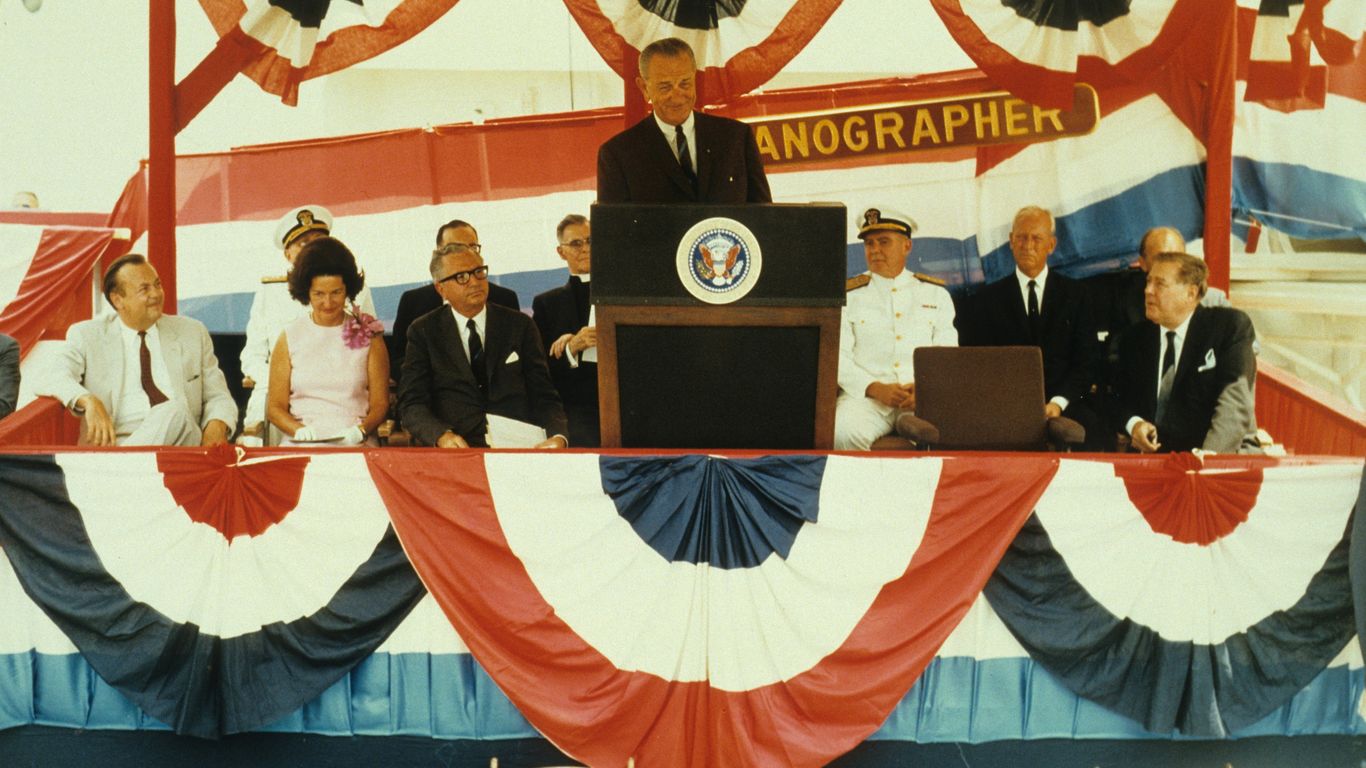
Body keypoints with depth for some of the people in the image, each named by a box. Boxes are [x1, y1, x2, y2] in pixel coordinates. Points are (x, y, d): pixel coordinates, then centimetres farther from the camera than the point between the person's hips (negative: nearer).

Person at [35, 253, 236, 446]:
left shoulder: (193, 333, 19)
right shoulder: (87, 336, 13)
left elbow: (217, 396, 18)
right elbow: (48, 379, -1)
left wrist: (215, 428, -7)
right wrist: (89, 401, -23)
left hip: (183, 439, 3)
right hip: (114, 443, -3)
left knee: (174, 412, -34)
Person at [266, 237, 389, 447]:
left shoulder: (368, 336, 11)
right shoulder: (290, 337, 12)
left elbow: (380, 403, 9)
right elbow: (276, 407, 10)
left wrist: (360, 430, -12)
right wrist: (301, 431, -10)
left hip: (356, 445, 0)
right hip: (301, 445, 0)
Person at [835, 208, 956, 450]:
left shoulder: (936, 294, 17)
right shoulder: (849, 296, 12)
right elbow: (839, 357, 3)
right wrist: (876, 389, -13)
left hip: (925, 397, 0)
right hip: (867, 396, 0)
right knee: (844, 433, -34)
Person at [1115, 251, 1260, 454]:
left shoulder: (1230, 326, -1)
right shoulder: (1133, 340, 12)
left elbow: (1236, 401, -12)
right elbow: (1126, 399, 20)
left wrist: (1206, 458, -26)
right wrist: (1133, 423, -6)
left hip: (1226, 454, -3)